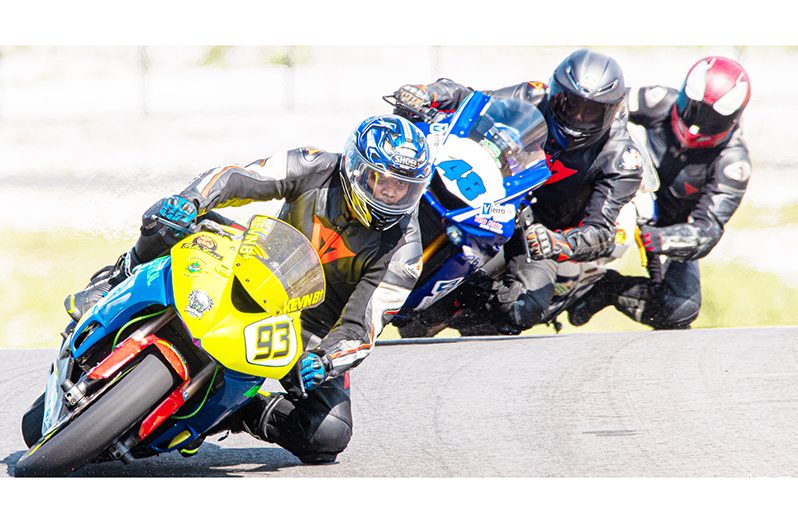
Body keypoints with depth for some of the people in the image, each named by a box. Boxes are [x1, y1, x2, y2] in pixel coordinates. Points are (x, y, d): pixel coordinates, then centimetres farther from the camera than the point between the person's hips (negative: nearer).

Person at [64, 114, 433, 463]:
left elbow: (360, 328, -22)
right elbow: (233, 179, -16)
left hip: (313, 333, 0)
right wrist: (191, 200, -38)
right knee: (165, 225, -19)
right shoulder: (317, 171, -14)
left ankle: (246, 412, 1)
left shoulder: (402, 255, -18)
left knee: (329, 436, -23)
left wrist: (324, 363, -42)